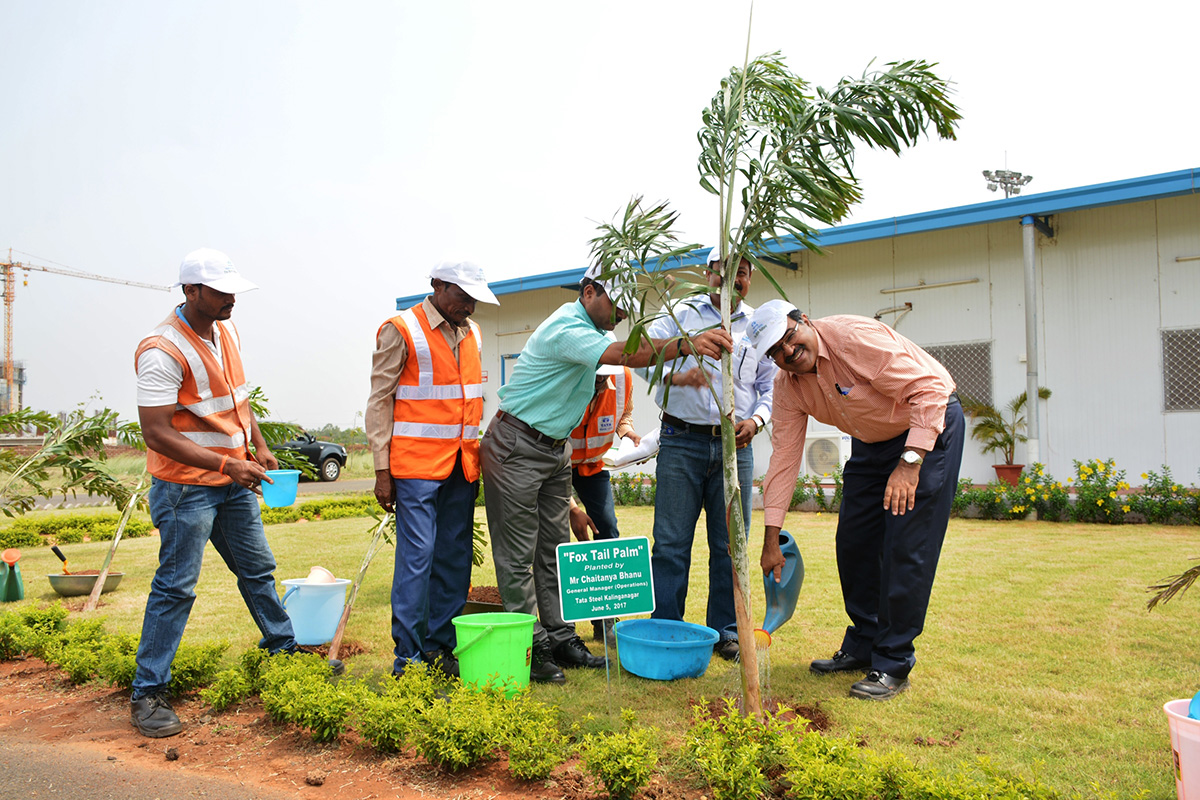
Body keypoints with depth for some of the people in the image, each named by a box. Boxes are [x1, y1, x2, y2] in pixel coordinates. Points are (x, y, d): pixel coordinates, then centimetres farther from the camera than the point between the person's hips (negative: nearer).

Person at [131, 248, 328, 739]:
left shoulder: (227, 331, 6)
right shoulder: (163, 350, -20)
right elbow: (157, 432, -23)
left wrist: (258, 446, 10)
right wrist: (227, 464, -27)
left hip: (235, 480, 8)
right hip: (186, 486, -8)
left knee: (258, 569, 18)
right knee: (175, 587, -3)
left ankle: (284, 647, 35)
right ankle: (148, 693, 10)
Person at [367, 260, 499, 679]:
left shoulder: (471, 333, 16)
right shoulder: (401, 330, -4)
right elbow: (379, 402, -5)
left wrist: (476, 457, 16)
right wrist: (382, 470, -9)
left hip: (461, 464, 6)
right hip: (417, 465, -6)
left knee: (455, 558, 8)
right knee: (416, 556, -7)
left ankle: (441, 648, 19)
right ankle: (408, 658, 3)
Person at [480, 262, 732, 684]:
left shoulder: (591, 328, 13)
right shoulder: (566, 328, -22)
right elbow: (623, 354, -36)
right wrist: (687, 344, -47)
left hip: (555, 451, 10)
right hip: (516, 450, -10)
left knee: (554, 549, 11)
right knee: (518, 554, -3)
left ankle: (560, 639, 18)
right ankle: (529, 650, 3)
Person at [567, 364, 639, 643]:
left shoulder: (622, 377, -22)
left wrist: (627, 432, -22)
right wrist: (571, 508, -30)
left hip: (592, 464, 4)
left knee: (607, 530, -6)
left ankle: (605, 620, 4)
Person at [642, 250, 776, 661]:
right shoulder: (680, 314, 5)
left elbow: (772, 386, 14)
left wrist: (756, 419, -6)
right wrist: (676, 376, -27)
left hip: (735, 445, 3)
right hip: (682, 440, -2)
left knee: (730, 543, 7)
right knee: (671, 542, -2)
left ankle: (726, 631, 18)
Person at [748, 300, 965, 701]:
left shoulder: (854, 336, -28)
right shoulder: (787, 386, -7)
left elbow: (930, 388, -29)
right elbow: (784, 457, -6)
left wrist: (909, 462, -35)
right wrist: (771, 539, -8)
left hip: (929, 428, -7)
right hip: (873, 441, 7)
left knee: (906, 549, -11)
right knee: (854, 543, 6)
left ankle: (893, 664, 0)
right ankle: (862, 647, 24)